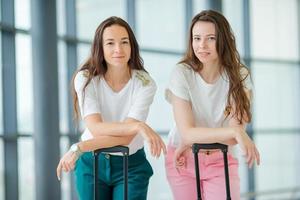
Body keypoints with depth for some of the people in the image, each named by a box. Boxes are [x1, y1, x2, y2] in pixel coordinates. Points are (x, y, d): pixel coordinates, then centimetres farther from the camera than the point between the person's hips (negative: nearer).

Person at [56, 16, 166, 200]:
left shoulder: (145, 83, -15)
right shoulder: (86, 79, -13)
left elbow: (126, 138, -23)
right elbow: (96, 129, -24)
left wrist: (78, 148, -28)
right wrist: (138, 126, -36)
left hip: (131, 165, -1)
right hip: (91, 163, 1)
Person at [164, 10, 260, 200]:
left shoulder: (240, 76, -11)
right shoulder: (182, 73, -14)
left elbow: (234, 138, -16)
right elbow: (187, 133, -21)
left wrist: (192, 141, -21)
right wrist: (234, 132, -31)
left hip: (221, 160, 0)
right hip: (183, 159, 0)